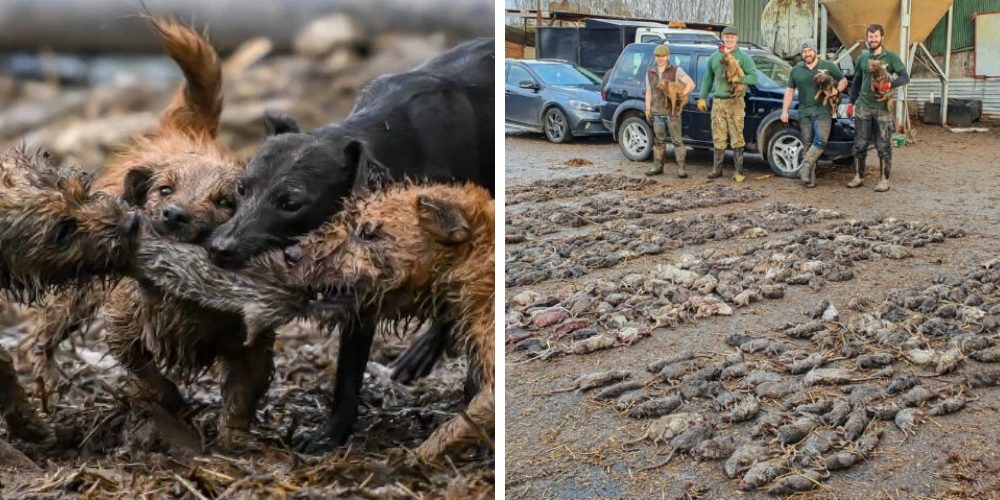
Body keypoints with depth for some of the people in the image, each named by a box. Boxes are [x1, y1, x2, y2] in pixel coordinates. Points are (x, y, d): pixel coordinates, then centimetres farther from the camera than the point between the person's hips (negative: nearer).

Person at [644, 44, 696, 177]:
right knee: (658, 140, 9)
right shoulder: (650, 73, 12)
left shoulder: (676, 71, -3)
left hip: (672, 111, -4)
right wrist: (648, 109, 6)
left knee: (677, 140, -4)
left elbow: (691, 84, -12)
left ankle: (681, 168, -3)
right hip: (657, 112, 4)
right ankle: (658, 166, 16)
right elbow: (648, 92, 14)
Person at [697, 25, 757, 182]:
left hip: (735, 103, -4)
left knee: (736, 138, -5)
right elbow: (708, 79, 21)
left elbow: (754, 77, -7)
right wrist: (702, 97, 15)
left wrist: (738, 78, -22)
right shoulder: (714, 57, 15)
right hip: (717, 102, 4)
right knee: (718, 138, 7)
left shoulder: (743, 57, 1)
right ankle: (717, 168, 13)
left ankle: (739, 171, -2)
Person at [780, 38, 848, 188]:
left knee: (821, 140, -20)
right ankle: (810, 176, 5)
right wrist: (784, 111, 7)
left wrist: (837, 90, -9)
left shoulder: (828, 66, 5)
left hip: (823, 112, -2)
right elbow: (790, 91, 15)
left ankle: (805, 167, -13)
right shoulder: (796, 70, 12)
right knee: (808, 144, 2)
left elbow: (843, 80, 12)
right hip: (804, 113, 2)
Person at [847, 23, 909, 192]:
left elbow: (905, 77, -6)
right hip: (863, 107, 3)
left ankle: (884, 180, 6)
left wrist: (889, 85, -23)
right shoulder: (862, 58, 11)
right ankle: (858, 177, 14)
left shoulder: (891, 57, 0)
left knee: (883, 146, -1)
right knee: (860, 144, 4)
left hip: (883, 108, -3)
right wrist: (852, 102, 17)